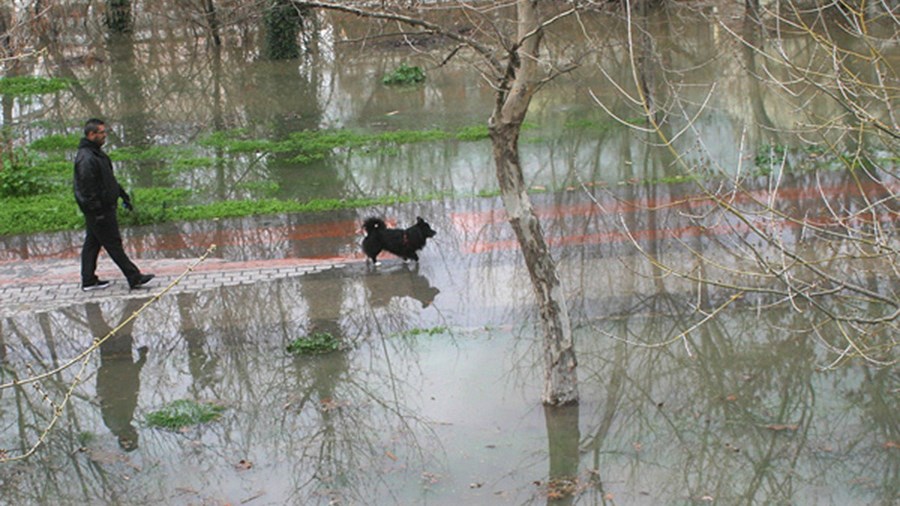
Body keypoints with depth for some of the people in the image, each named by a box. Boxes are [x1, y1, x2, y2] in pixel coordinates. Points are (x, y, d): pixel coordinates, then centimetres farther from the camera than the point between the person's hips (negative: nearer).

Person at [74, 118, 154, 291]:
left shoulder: (97, 154, 15)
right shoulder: (86, 158, -20)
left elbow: (110, 180, 24)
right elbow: (87, 189, -24)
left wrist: (123, 196, 24)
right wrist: (97, 210, -24)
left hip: (103, 209, 11)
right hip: (99, 212, -11)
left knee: (92, 243, 14)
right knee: (113, 244, -5)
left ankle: (89, 280, 21)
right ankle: (134, 278, -2)